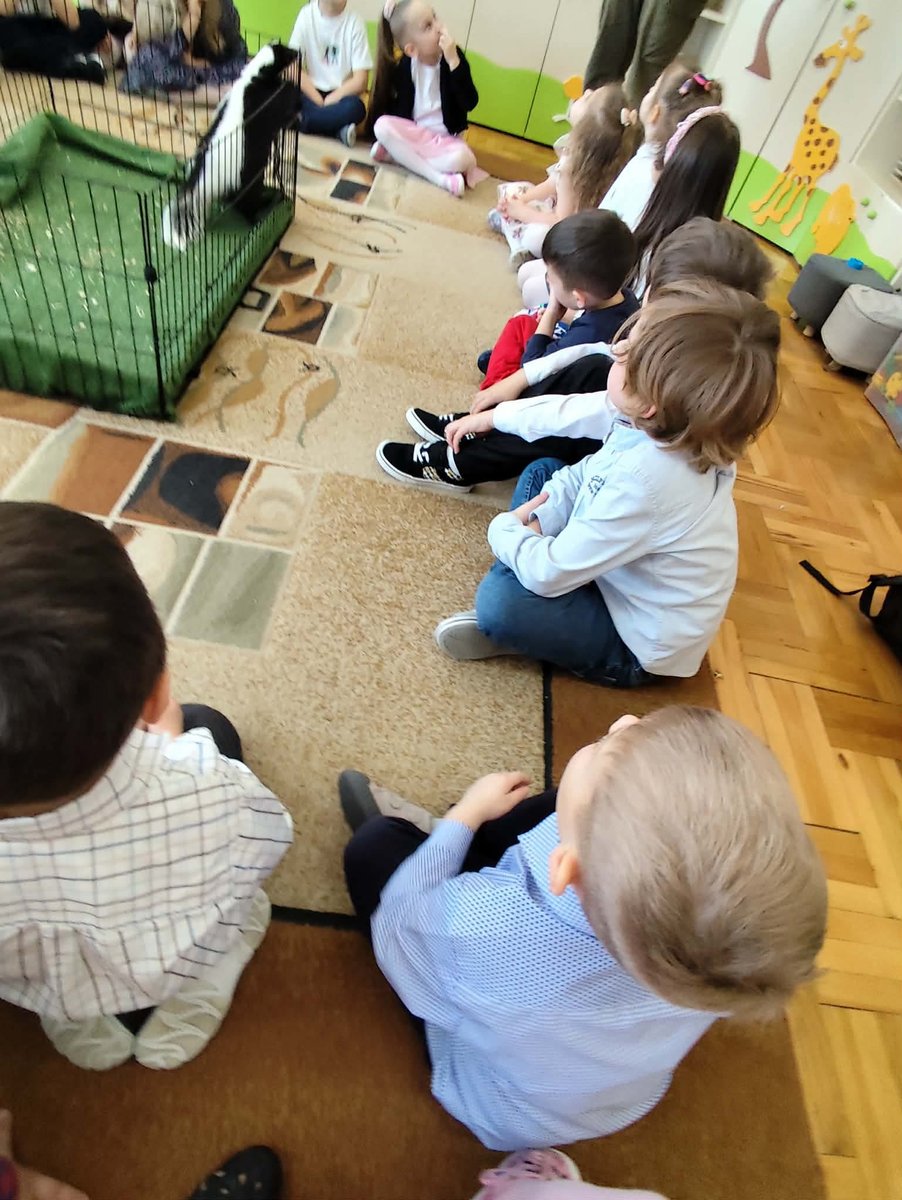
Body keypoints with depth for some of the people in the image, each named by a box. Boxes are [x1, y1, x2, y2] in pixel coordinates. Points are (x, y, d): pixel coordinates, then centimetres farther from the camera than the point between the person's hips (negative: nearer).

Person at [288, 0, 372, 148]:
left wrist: (327, 102, -16)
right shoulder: (306, 14, -4)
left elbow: (360, 81, -10)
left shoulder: (354, 20, -5)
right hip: (311, 91, 1)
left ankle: (299, 121, -18)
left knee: (355, 107, -35)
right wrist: (319, 102, -18)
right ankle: (338, 129, -20)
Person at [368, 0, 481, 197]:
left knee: (462, 157, -35)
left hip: (444, 138, -1)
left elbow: (470, 103, -19)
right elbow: (397, 107, 4)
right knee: (382, 125, -28)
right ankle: (439, 177, -30)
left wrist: (453, 60, -26)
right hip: (412, 132, 1)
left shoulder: (453, 56, -9)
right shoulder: (405, 65, -7)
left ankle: (396, 154, -21)